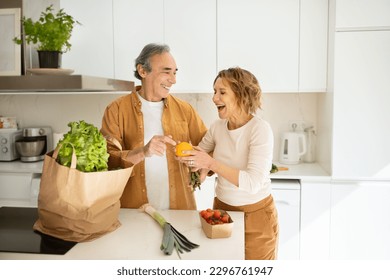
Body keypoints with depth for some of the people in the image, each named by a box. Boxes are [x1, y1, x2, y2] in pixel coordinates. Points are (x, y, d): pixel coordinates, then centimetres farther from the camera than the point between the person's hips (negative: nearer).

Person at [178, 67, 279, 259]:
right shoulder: (218, 127, -3)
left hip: (256, 214, -5)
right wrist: (188, 157, -9)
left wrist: (211, 164, -31)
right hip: (222, 208, 5)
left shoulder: (260, 129, -19)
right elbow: (199, 154, 13)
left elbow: (253, 182, -28)